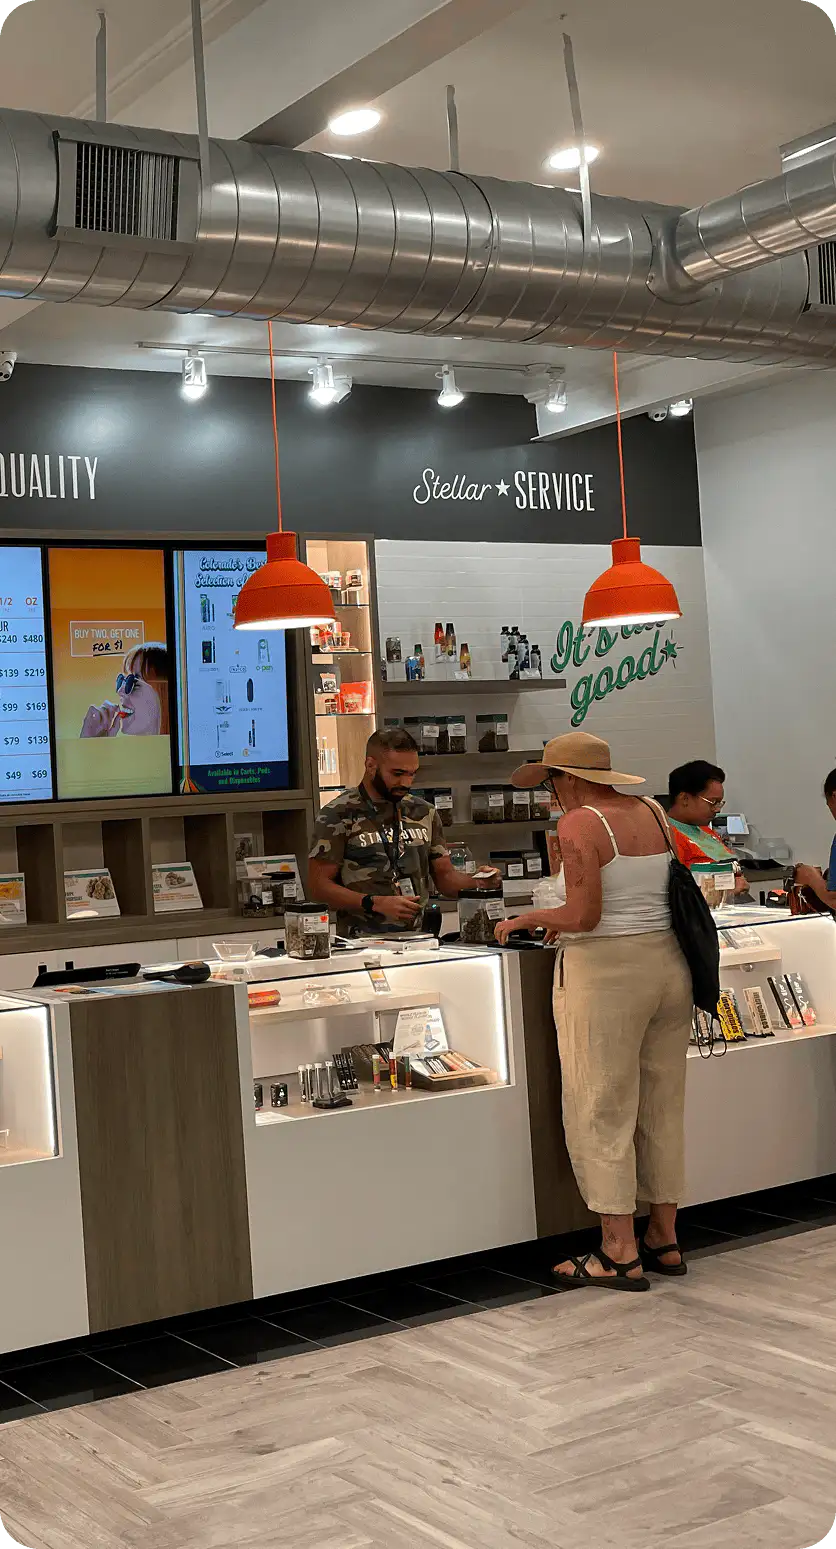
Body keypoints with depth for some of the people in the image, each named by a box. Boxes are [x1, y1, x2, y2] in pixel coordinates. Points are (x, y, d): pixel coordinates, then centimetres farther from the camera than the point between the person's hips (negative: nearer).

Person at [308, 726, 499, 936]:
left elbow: (445, 877, 20)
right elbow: (318, 885, -3)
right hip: (362, 945, -4)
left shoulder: (424, 812, 15)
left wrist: (477, 882, -1)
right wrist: (376, 903, -14)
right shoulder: (338, 816, -1)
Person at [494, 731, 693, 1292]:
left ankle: (620, 1255, 5)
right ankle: (665, 1240, 24)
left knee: (602, 1112, 1)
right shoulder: (654, 814, 10)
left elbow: (584, 916, -19)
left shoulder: (579, 824, -13)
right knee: (663, 1106, 14)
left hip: (607, 971, -8)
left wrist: (528, 918, -2)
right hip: (669, 961, 8)